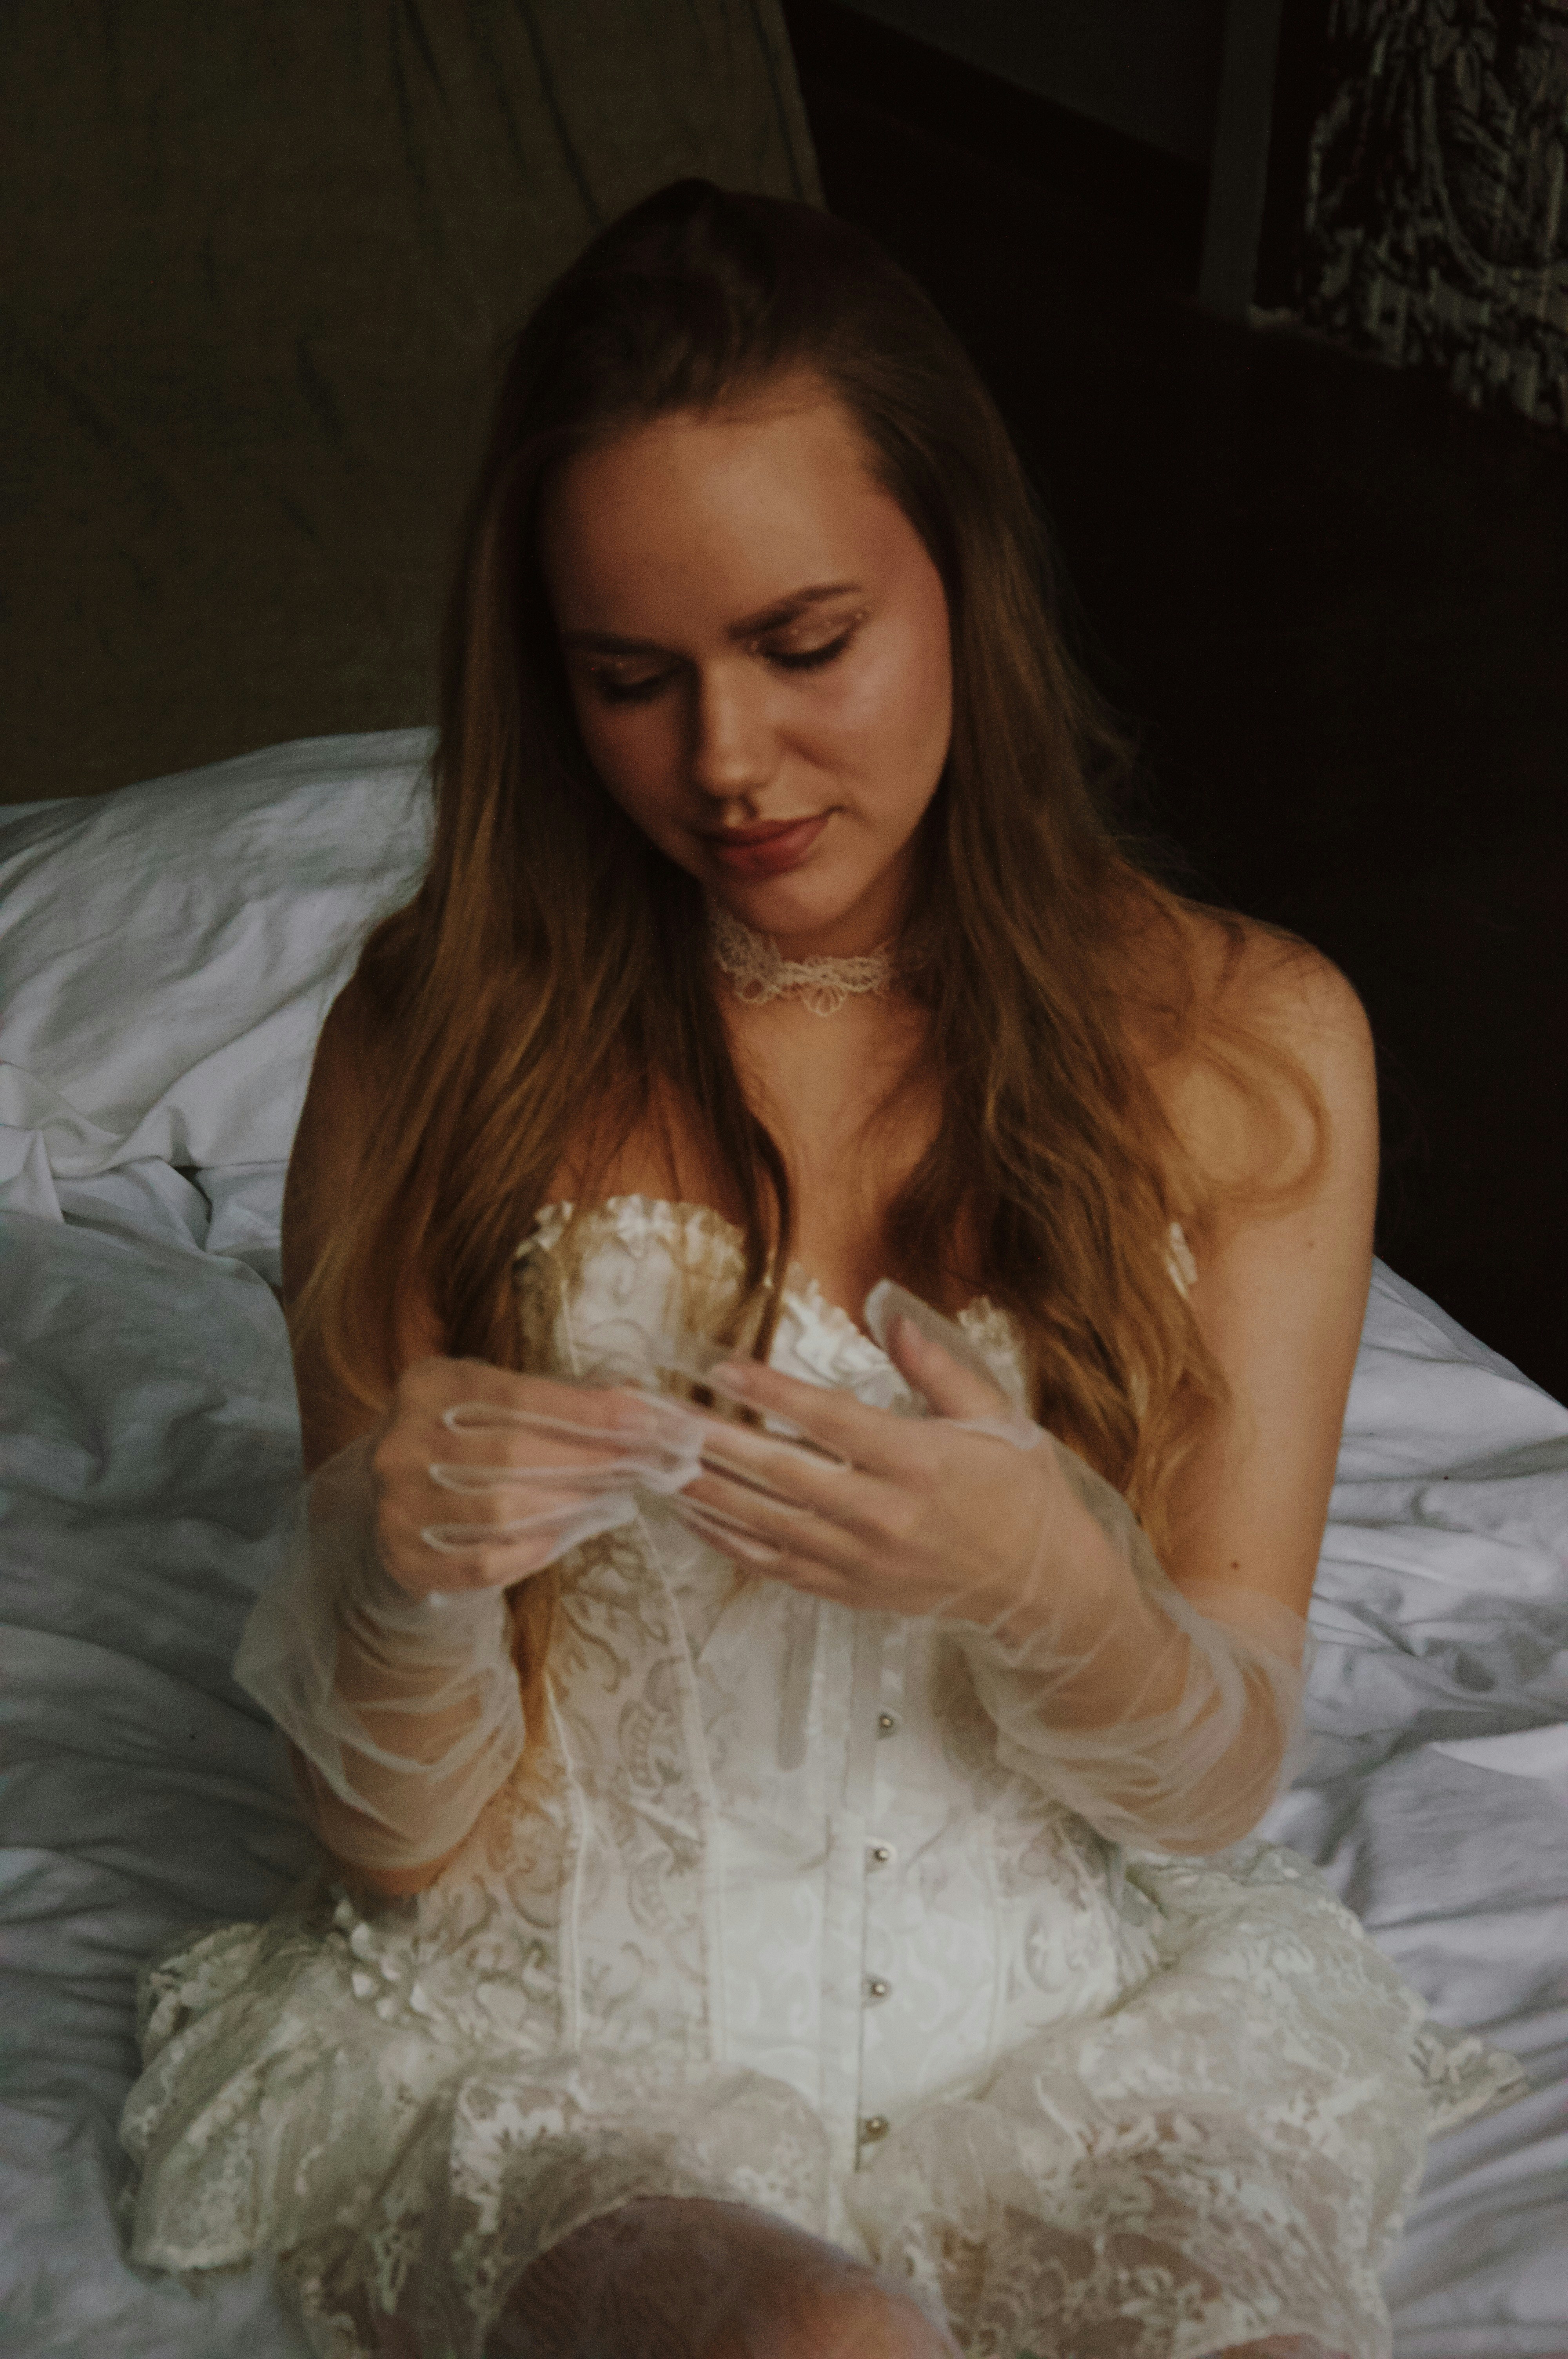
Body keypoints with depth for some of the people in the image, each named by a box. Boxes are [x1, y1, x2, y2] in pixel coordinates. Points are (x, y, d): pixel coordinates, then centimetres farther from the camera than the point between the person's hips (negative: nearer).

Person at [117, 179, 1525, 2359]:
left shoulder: (1240, 1042, -3)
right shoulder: (444, 1037, -5)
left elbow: (1221, 1785, -1)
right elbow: (406, 1846, -3)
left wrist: (1045, 1584, -24)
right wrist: (406, 1579, -26)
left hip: (1068, 2016, 2)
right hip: (568, 2036, -1)